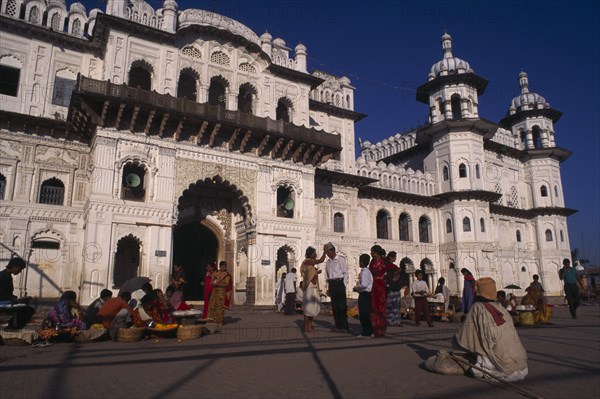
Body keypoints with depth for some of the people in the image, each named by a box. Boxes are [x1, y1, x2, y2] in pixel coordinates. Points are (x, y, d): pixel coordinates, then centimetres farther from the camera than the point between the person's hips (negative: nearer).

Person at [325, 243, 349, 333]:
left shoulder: (341, 259, -2)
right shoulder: (328, 262, 15)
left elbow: (345, 273, -4)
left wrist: (344, 286, -10)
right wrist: (328, 288, 14)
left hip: (339, 282, -6)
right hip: (331, 284, 6)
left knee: (342, 306, -7)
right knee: (334, 306, 6)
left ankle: (344, 327, -3)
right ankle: (338, 326, 11)